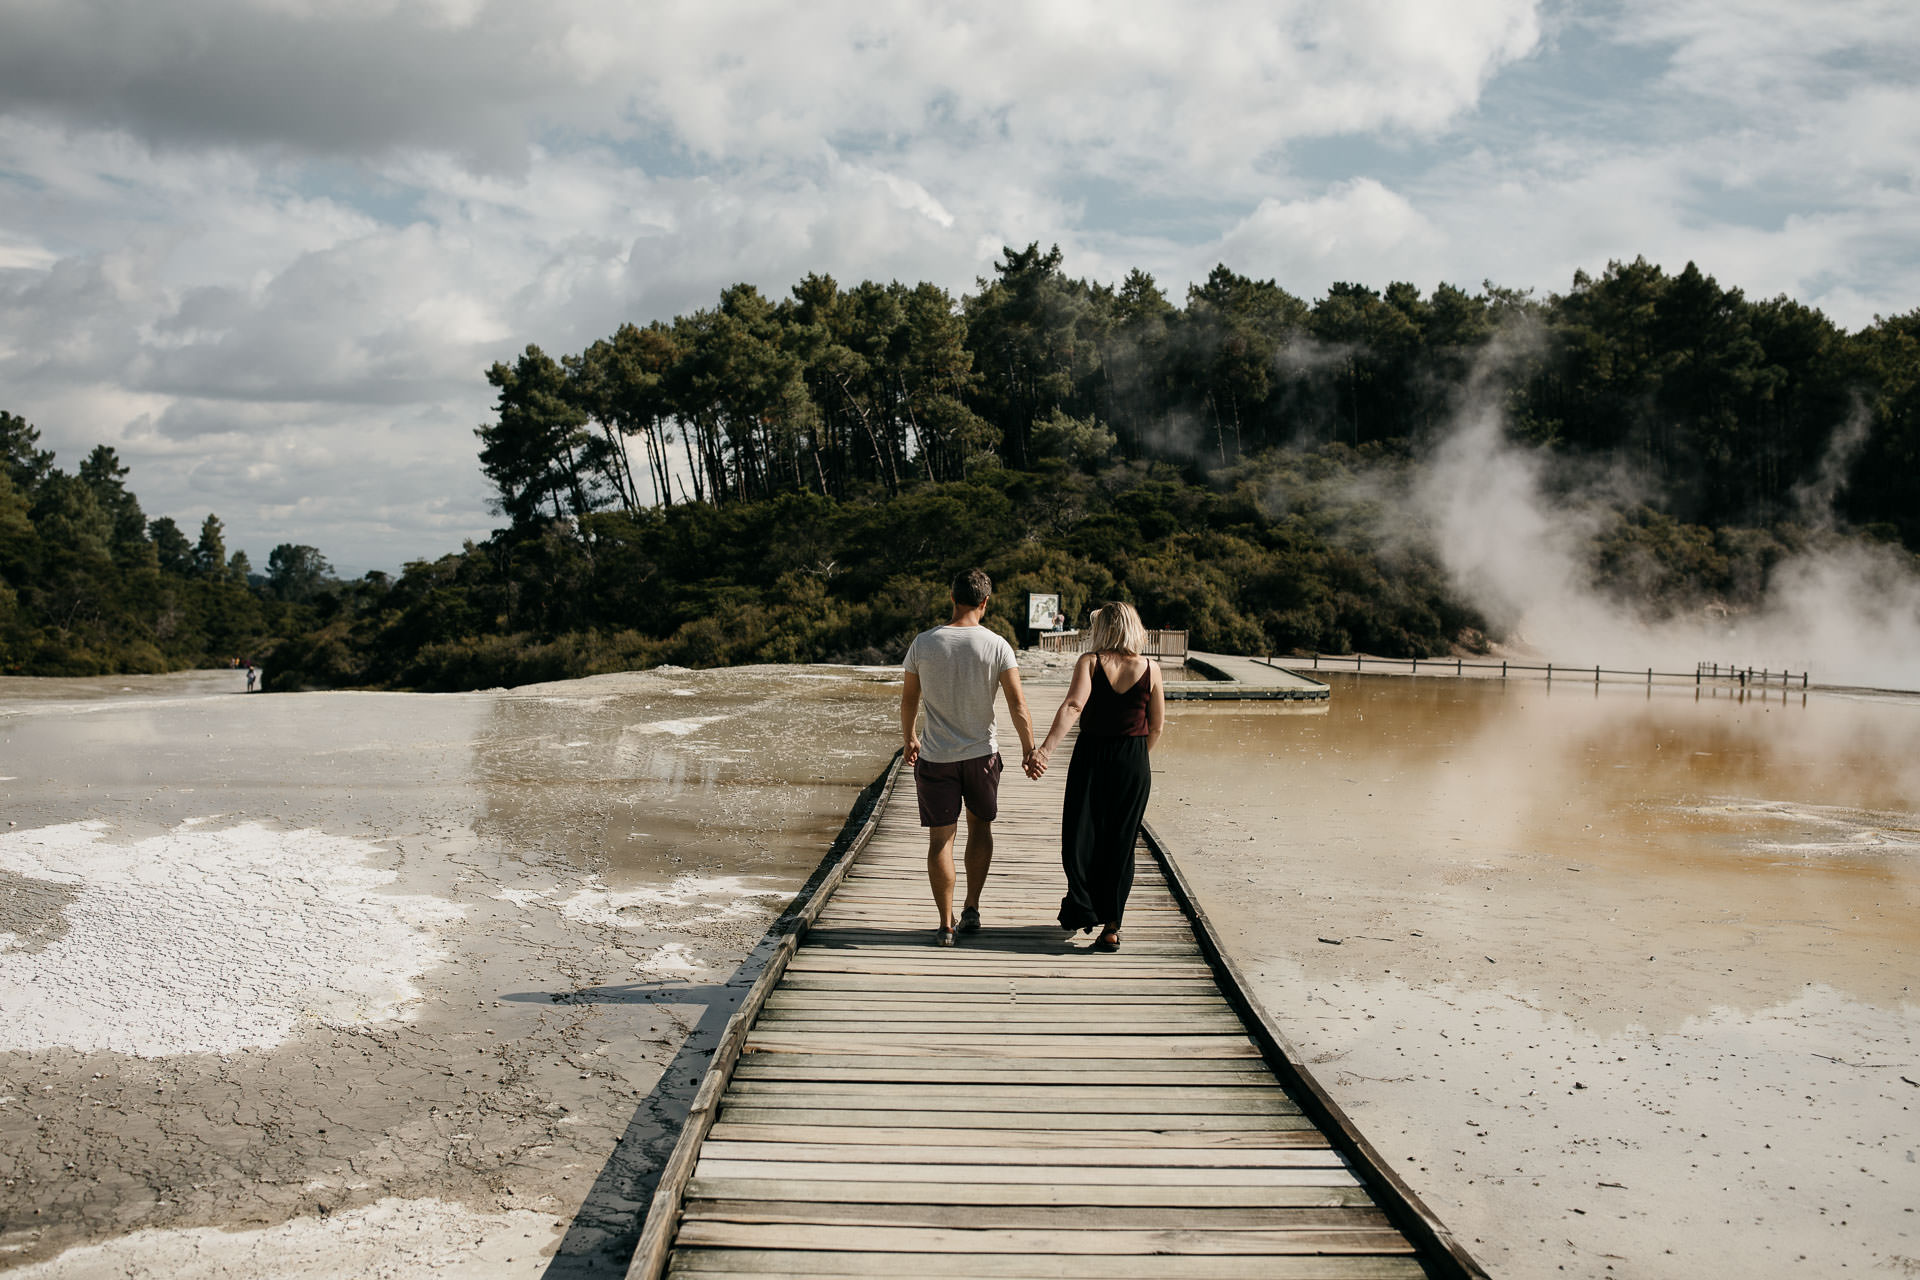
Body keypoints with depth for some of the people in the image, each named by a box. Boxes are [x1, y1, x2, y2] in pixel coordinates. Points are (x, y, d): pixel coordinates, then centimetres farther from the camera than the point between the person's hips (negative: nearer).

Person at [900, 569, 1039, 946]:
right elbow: (1018, 705, -12)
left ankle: (946, 925, 7)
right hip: (981, 752, 0)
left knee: (940, 839, 5)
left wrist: (909, 740, 20)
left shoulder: (923, 643, -6)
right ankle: (972, 910, 19)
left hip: (935, 756, 0)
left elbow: (909, 700, 4)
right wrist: (1028, 749, -2)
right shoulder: (996, 646, -9)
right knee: (980, 825, 21)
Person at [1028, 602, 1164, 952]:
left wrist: (1046, 748, -30)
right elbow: (1156, 728, 4)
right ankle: (1111, 925, 9)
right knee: (1121, 844, 8)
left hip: (1090, 757, -1)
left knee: (1079, 838, 13)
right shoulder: (1150, 669, -1)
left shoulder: (1089, 662, -6)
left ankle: (1081, 910, 19)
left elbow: (1073, 706, -22)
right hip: (1133, 763, 1)